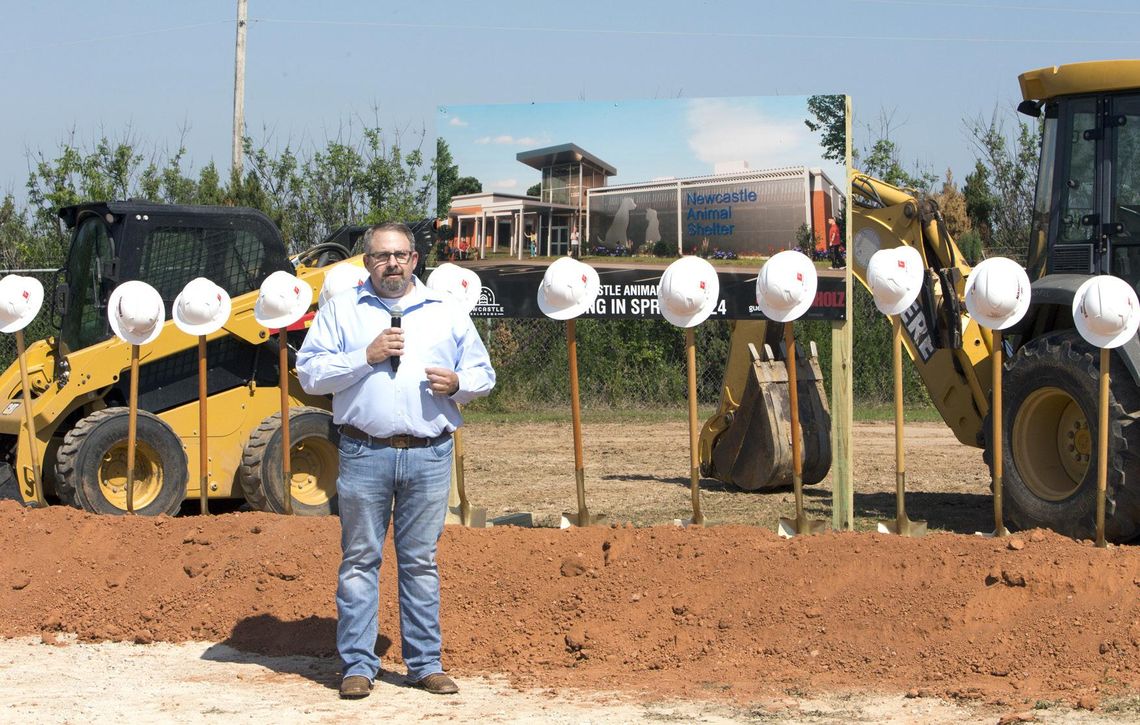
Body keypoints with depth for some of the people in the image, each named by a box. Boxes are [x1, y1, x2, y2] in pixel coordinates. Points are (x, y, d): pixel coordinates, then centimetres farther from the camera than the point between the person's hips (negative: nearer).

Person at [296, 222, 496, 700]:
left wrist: (457, 383, -6)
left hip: (429, 456, 1)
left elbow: (483, 373, 16)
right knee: (360, 560, 1)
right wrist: (366, 356, -11)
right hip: (365, 453, -1)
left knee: (421, 561, 6)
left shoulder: (447, 312, 13)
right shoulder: (341, 310, 7)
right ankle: (358, 665, 5)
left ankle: (426, 664, 11)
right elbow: (309, 374, -1)